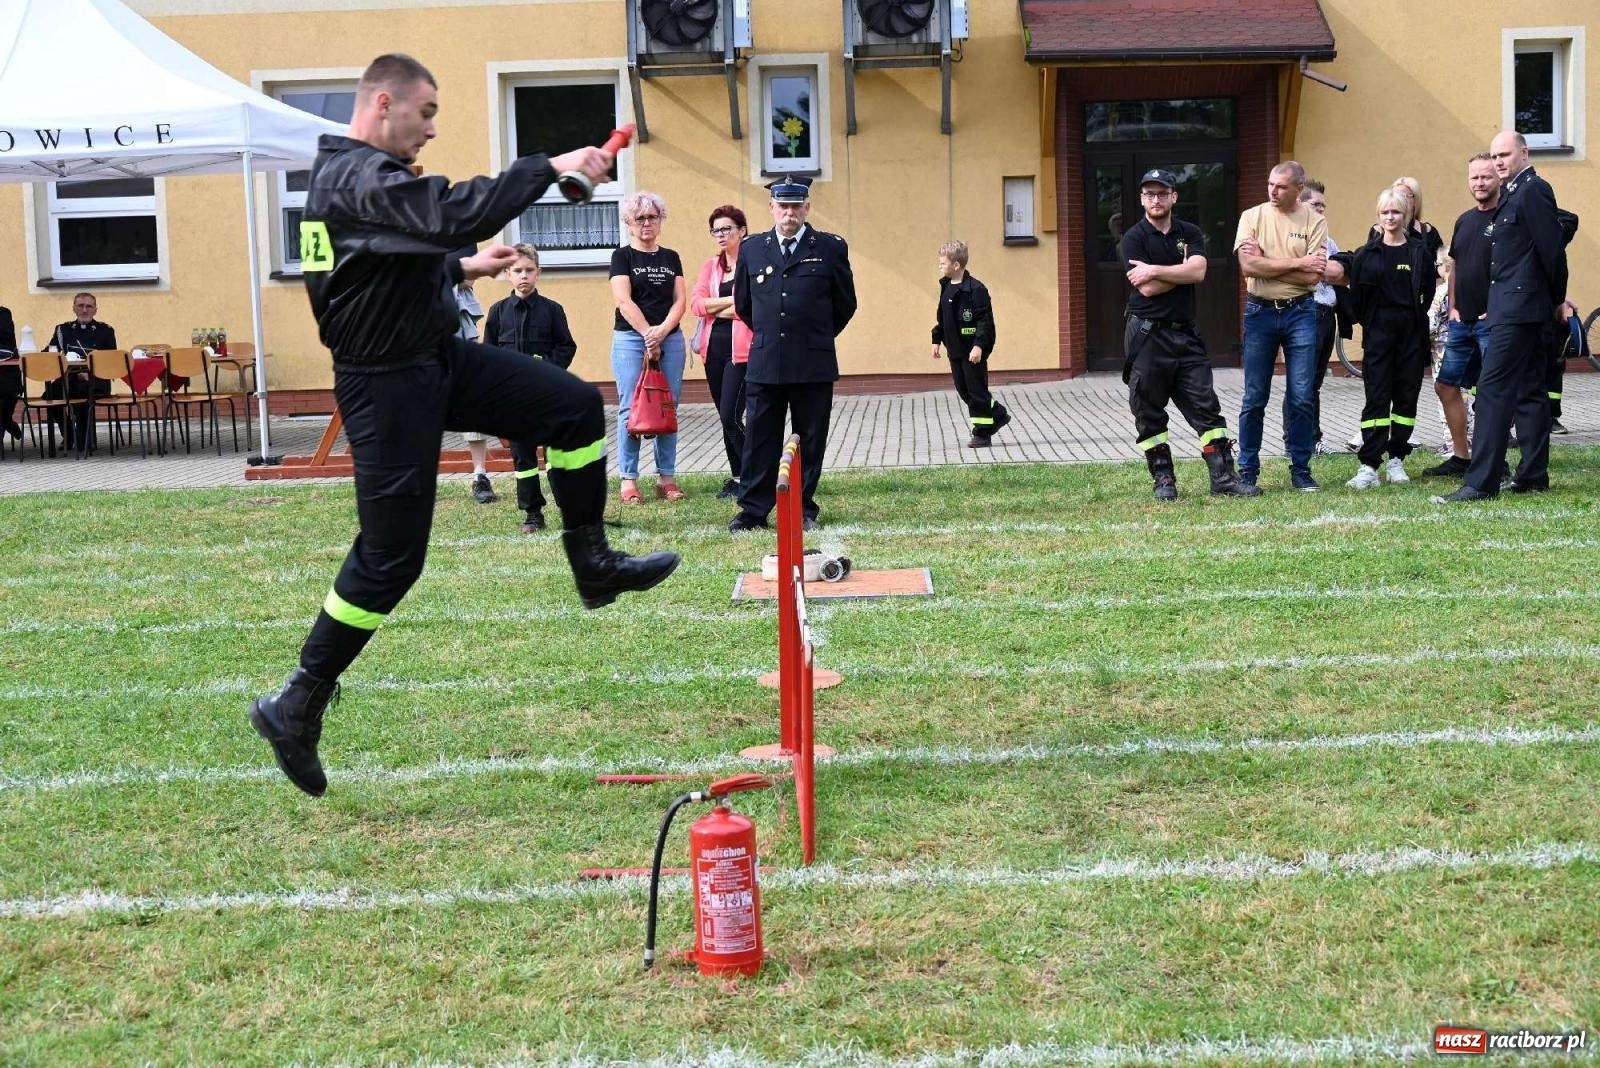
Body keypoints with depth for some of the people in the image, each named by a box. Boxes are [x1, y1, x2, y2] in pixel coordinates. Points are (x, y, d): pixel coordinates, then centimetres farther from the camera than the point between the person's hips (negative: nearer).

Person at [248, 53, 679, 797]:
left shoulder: (352, 175, 12)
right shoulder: (360, 177, -22)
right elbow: (454, 214, -37)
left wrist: (461, 269, 11)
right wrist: (549, 169, -32)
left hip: (438, 362, 10)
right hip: (387, 391, -10)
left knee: (574, 406, 3)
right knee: (390, 559, -3)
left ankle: (594, 567, 16)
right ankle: (295, 707, 11)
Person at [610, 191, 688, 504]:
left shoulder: (671, 258, 13)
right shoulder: (622, 256, 2)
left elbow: (680, 301, 4)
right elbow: (624, 301, -8)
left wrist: (662, 331, -12)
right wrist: (648, 335, -15)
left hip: (671, 339, 4)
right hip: (630, 340, -3)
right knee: (630, 410, -5)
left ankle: (667, 477, 8)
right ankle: (629, 480, -2)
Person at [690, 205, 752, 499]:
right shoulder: (710, 266, 16)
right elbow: (696, 303, 4)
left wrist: (716, 309, -2)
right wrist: (733, 300, -8)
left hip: (741, 348, -6)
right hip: (714, 347, 6)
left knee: (731, 415, -13)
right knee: (726, 417, 9)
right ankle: (738, 477, 18)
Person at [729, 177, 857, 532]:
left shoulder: (831, 248, 2)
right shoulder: (752, 248, 8)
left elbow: (845, 304, 10)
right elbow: (742, 303, 18)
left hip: (815, 365, -1)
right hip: (764, 364, 1)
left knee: (810, 441, 5)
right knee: (759, 440, 3)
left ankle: (804, 509, 14)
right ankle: (753, 510, 9)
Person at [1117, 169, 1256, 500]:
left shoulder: (1190, 234, 10)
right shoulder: (1134, 238, -2)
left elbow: (1198, 272, -10)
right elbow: (1146, 288, -14)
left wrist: (1154, 270, -12)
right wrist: (1183, 272, -7)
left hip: (1185, 334, 3)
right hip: (1147, 335, -3)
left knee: (1206, 407, -1)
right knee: (1149, 413, 2)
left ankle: (1223, 477, -1)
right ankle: (1163, 479, 12)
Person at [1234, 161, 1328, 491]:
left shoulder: (1314, 221, -2)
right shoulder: (1252, 217, 0)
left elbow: (1312, 276, -11)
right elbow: (1248, 266, -13)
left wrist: (1266, 262, -12)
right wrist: (1297, 262, -12)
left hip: (1300, 314, 0)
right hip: (1260, 312, 0)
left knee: (1301, 398, 1)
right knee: (1254, 398, 5)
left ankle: (1301, 469, 12)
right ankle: (1247, 470, 14)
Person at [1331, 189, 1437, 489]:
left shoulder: (1420, 250, 4)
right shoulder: (1368, 252, 4)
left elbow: (1430, 289, 5)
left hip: (1411, 331, 1)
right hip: (1378, 330, -1)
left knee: (1406, 396, 5)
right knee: (1377, 398, -5)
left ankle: (1396, 460, 15)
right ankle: (1369, 466, -7)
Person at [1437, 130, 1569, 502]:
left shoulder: (1532, 189, -13)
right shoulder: (1513, 192, 16)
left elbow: (1552, 246, -14)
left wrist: (1557, 298, -4)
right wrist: (1554, 300, 16)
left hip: (1518, 307, -10)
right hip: (1516, 307, 10)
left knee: (1493, 390, -13)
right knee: (1529, 391, 12)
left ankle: (1481, 482, -14)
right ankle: (1533, 475, 18)